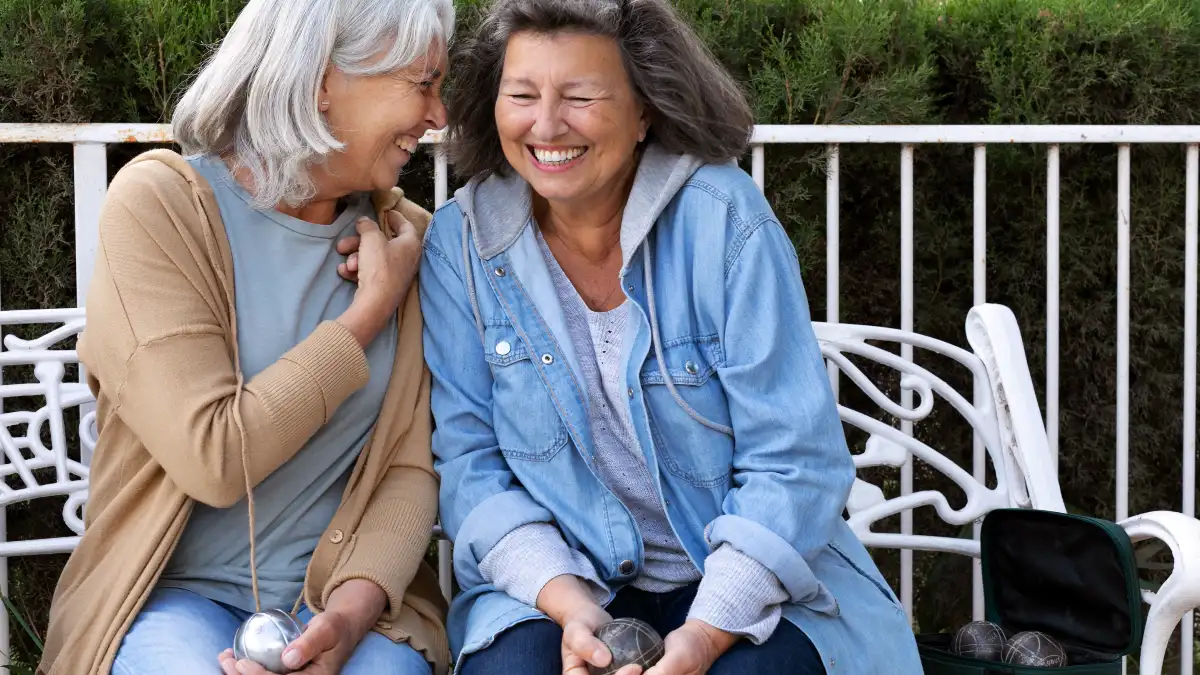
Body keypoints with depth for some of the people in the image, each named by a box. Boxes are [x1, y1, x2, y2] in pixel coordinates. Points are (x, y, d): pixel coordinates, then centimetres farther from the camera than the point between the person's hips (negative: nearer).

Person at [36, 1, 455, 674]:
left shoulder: (411, 238, 5)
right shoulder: (159, 202, -10)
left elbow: (414, 464, 0)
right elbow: (213, 460, -18)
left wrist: (357, 605, -19)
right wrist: (369, 312, -10)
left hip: (346, 592, 3)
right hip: (175, 592, -2)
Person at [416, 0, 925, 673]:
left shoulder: (724, 219, -12)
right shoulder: (461, 242, -4)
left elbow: (793, 462, -13)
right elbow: (470, 463, -3)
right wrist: (567, 604, -20)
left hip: (745, 585, -1)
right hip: (561, 580, 1)